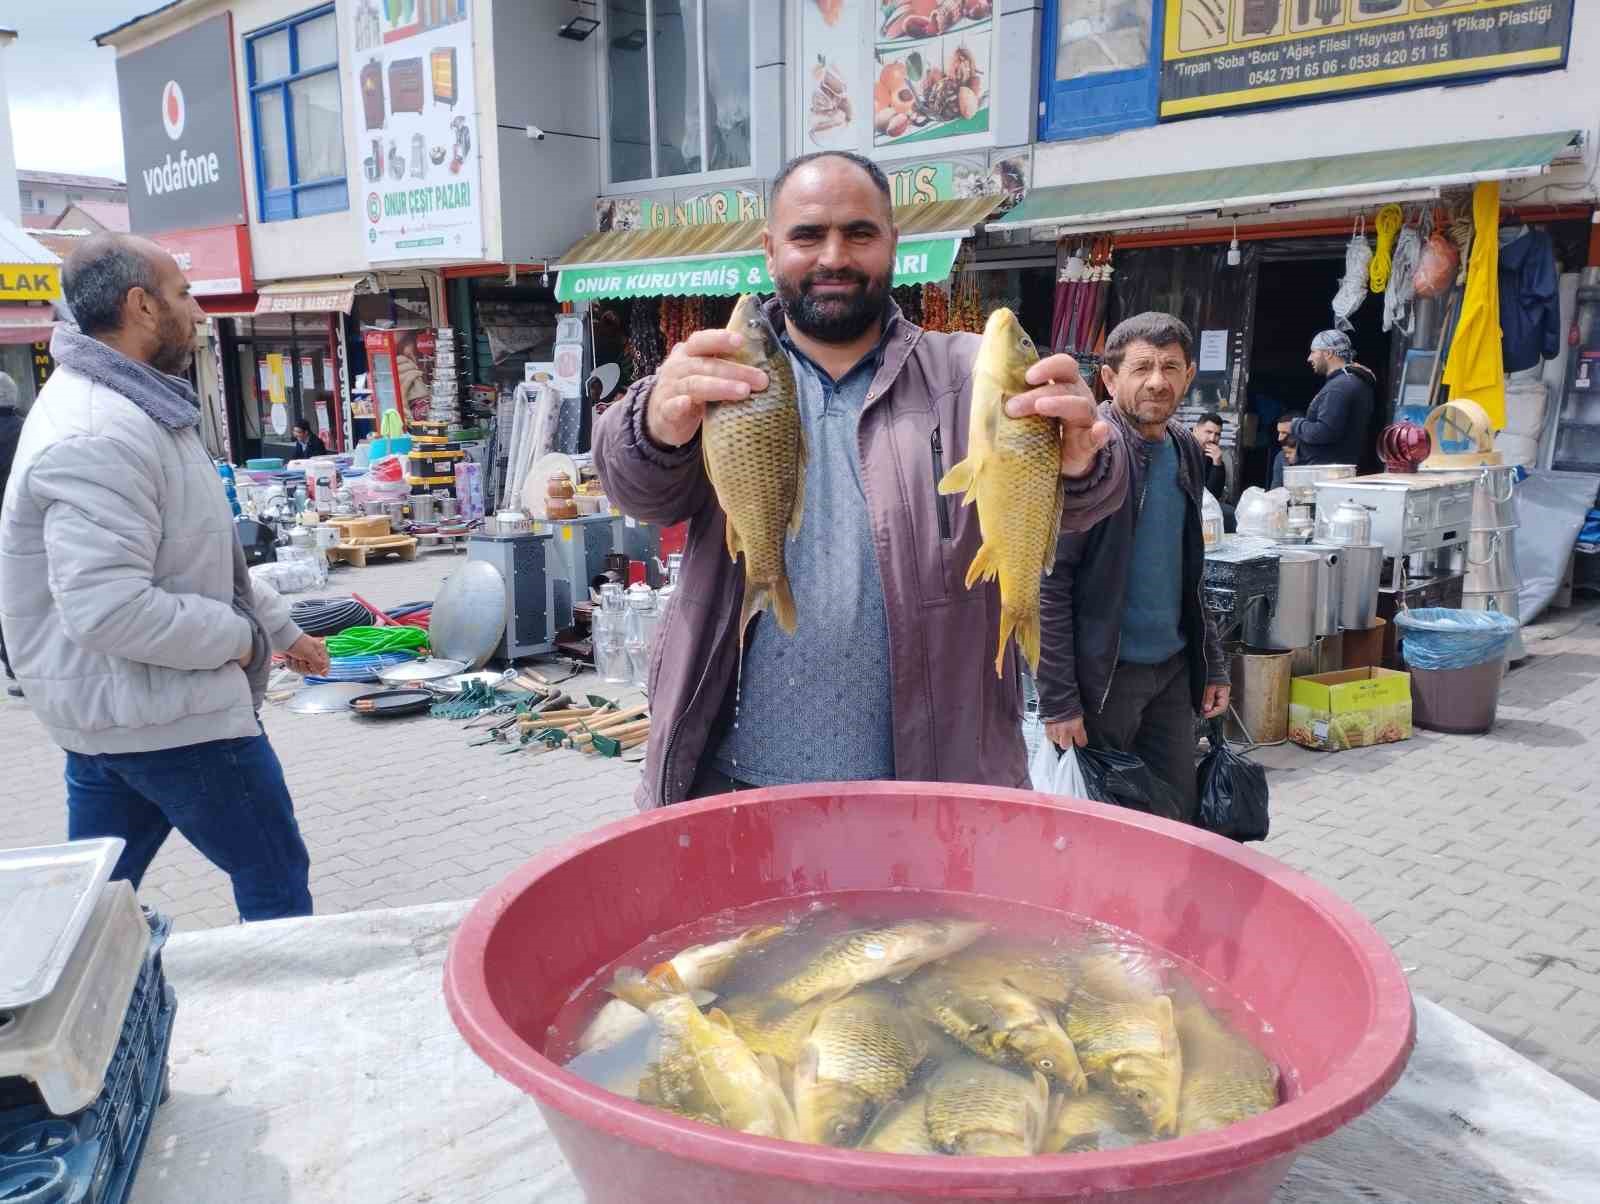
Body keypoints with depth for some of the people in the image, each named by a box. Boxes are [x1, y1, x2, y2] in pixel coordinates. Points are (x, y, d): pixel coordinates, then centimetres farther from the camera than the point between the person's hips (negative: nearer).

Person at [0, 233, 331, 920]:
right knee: (274, 881, 5)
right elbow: (110, 611, -30)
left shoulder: (131, 406, 12)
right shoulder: (100, 437, -24)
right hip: (169, 717, -10)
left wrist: (281, 629, 22)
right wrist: (241, 636, -16)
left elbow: (199, 552, 20)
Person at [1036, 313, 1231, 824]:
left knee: (1177, 816, 13)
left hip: (1174, 669, 7)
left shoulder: (1185, 450, 9)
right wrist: (1058, 699, -18)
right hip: (1102, 673, -7)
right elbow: (1046, 580, -17)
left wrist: (1213, 664, 14)